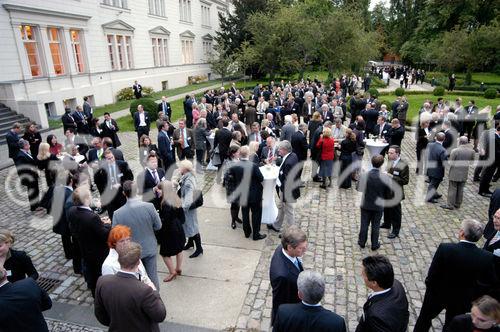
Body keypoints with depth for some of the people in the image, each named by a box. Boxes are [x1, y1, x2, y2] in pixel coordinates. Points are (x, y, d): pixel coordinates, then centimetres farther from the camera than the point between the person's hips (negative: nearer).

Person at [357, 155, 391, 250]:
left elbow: (359, 188, -7)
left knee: (364, 224, 17)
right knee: (375, 226, 16)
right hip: (378, 206, 0)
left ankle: (362, 242, 31)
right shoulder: (385, 177, -18)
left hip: (366, 204, 0)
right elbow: (388, 193, -7)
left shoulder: (365, 175, -18)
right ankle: (374, 244, 29)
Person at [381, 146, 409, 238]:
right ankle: (387, 223, 46)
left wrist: (392, 177, -26)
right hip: (387, 190, 7)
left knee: (395, 212, 8)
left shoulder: (403, 165, -19)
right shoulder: (389, 161, 0)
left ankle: (396, 231, 24)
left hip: (395, 193, -7)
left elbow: (405, 181, -20)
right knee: (386, 208, 24)